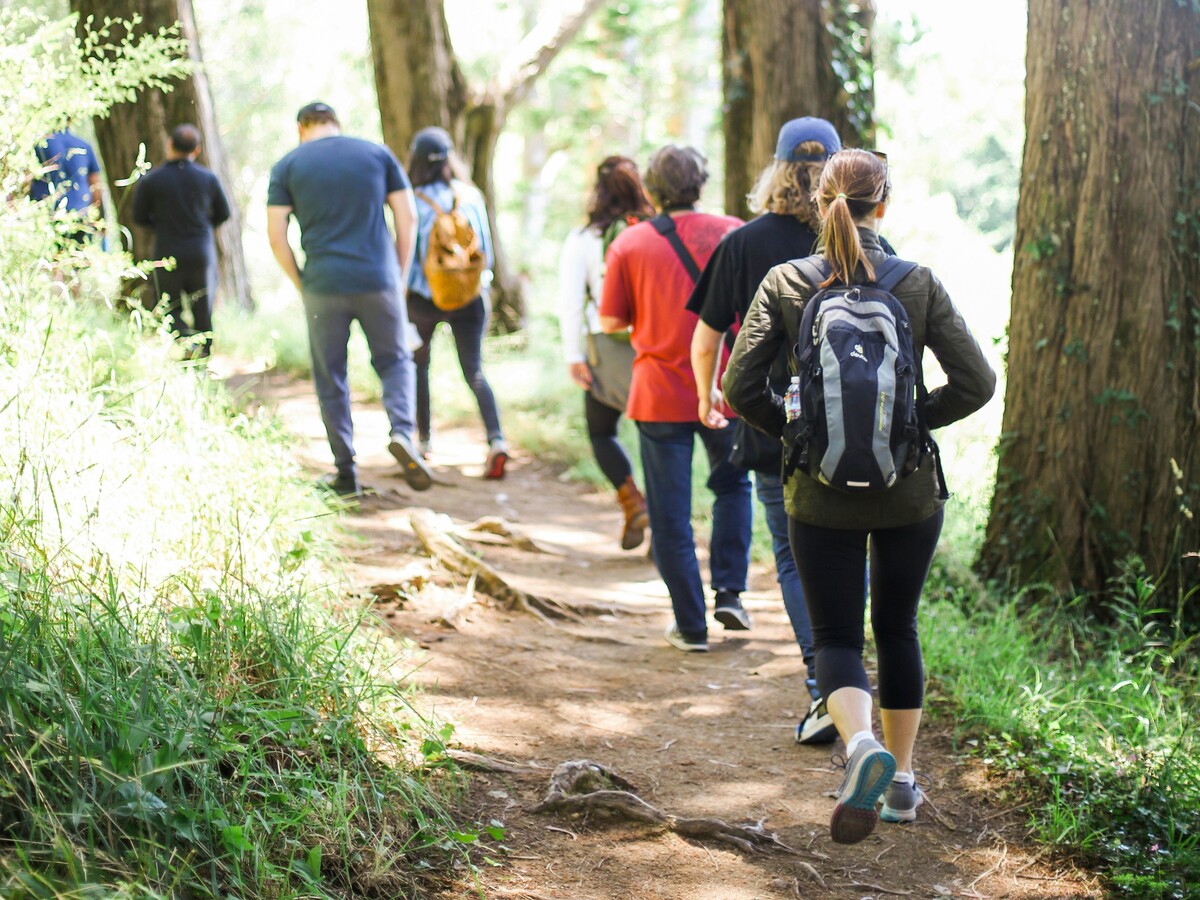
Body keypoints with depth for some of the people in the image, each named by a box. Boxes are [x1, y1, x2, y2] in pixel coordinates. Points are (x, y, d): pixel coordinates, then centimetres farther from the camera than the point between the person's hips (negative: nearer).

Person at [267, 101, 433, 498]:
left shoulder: (287, 167, 5)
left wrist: (302, 285, 9)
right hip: (378, 281, 1)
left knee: (330, 379, 10)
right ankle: (401, 432, -8)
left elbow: (276, 236, -1)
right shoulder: (378, 154, 7)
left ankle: (346, 473, 12)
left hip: (323, 286, 0)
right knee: (394, 360, 17)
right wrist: (399, 275, 11)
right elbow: (408, 219, 4)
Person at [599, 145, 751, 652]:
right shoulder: (731, 233, -2)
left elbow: (611, 323, -1)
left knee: (670, 515, 7)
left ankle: (691, 626, 9)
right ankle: (729, 591, 14)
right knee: (732, 485, 25)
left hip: (660, 395, -1)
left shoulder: (630, 244, -3)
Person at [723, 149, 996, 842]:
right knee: (897, 628, 19)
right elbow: (976, 381, -9)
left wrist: (797, 431, 6)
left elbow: (741, 385, -9)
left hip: (822, 495, -1)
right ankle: (902, 780, 26)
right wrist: (915, 421, 5)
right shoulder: (919, 283, -6)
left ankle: (861, 744, -22)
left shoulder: (785, 283, -6)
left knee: (837, 635, 7)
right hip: (910, 491, 1)